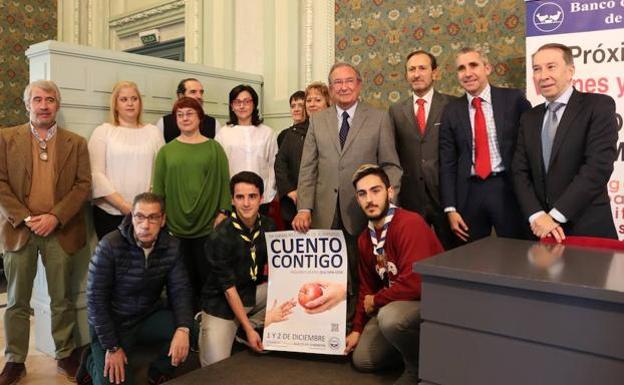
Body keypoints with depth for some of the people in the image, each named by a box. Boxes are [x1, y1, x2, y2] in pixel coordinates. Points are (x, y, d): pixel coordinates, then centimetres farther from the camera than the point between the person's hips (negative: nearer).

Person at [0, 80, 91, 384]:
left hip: (59, 231, 0)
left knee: (62, 299, 8)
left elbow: (83, 185, -1)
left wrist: (55, 217, -12)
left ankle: (66, 355, 21)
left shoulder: (76, 143, 6)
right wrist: (25, 218, -11)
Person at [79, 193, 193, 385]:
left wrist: (183, 328, -26)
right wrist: (112, 347, -17)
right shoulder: (110, 246, -20)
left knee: (192, 331, -22)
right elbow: (96, 299, -17)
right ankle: (92, 360, 19)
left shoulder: (171, 246, -9)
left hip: (150, 317, 3)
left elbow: (180, 289, -8)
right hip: (113, 322, -3)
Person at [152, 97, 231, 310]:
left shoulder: (214, 148, 5)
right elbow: (158, 188, 7)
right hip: (175, 227, 1)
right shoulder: (166, 151, 8)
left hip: (208, 225, -1)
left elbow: (224, 181, 2)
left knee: (207, 277, 4)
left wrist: (223, 212, -4)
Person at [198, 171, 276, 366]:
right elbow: (228, 288, -19)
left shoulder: (268, 226, -7)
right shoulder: (220, 237, -22)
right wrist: (248, 329, -21)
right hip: (221, 303, -5)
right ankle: (204, 331, 16)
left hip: (254, 292, 5)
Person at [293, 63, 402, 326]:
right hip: (325, 213, 2)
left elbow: (391, 165, 3)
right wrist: (304, 208, -3)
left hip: (363, 211, -1)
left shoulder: (379, 119, 5)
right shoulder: (317, 120, 10)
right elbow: (307, 168, 6)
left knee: (361, 276, 8)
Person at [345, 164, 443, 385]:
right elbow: (367, 287, 13)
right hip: (392, 304, 8)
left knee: (390, 316, -37)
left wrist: (375, 301, -15)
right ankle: (414, 342, 23)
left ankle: (420, 365, -7)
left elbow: (414, 284, -32)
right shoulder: (365, 238, 2)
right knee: (362, 359, 5)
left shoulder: (410, 224, -25)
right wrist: (357, 329, 7)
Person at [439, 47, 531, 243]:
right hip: (469, 193, 2)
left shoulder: (513, 99, 1)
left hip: (508, 189, -2)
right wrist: (450, 208, 0)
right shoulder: (451, 110, 6)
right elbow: (447, 162, 5)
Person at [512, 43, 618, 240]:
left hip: (588, 229, -4)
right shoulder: (529, 118, 10)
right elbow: (520, 172, 3)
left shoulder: (599, 106, -5)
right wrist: (537, 215, -12)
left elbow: (598, 166, -16)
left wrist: (555, 216, -19)